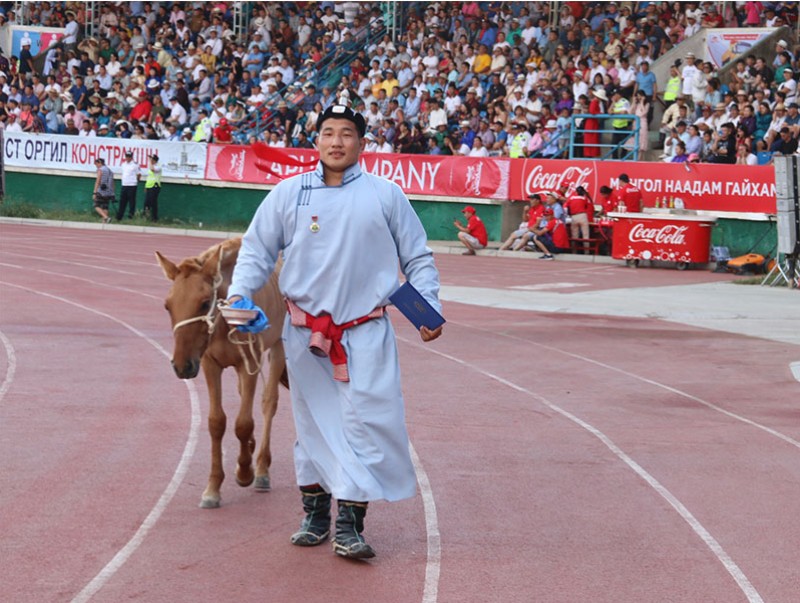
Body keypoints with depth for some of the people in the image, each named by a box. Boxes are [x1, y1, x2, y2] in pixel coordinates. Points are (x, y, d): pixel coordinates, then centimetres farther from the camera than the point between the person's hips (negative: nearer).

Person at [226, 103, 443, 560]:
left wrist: (429, 307, -2)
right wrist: (239, 294, -5)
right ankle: (315, 513, 21)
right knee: (312, 423, 9)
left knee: (364, 421, -9)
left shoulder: (386, 195, 5)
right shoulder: (289, 193, 7)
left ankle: (350, 523, -6)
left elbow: (417, 257, 10)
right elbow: (257, 249, 10)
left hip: (366, 334, -1)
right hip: (305, 333, 2)